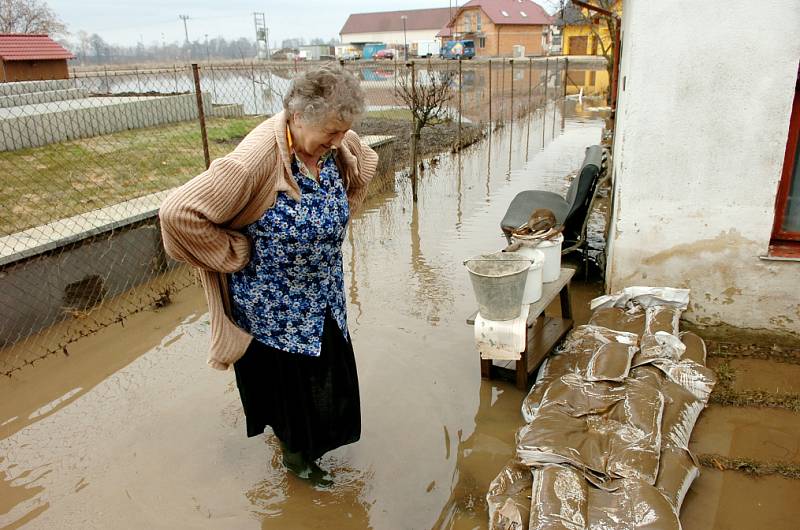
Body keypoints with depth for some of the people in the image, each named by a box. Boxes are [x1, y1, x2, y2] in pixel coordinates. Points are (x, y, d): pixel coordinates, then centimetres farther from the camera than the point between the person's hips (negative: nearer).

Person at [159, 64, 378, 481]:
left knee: (328, 370, 22)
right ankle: (294, 452, 43)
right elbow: (178, 213, -32)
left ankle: (313, 442, 52)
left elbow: (366, 164, 15)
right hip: (274, 305, -7)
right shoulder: (257, 158, -31)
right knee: (286, 380, 14)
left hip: (324, 294, 7)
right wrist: (235, 254, -22)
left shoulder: (337, 145, -10)